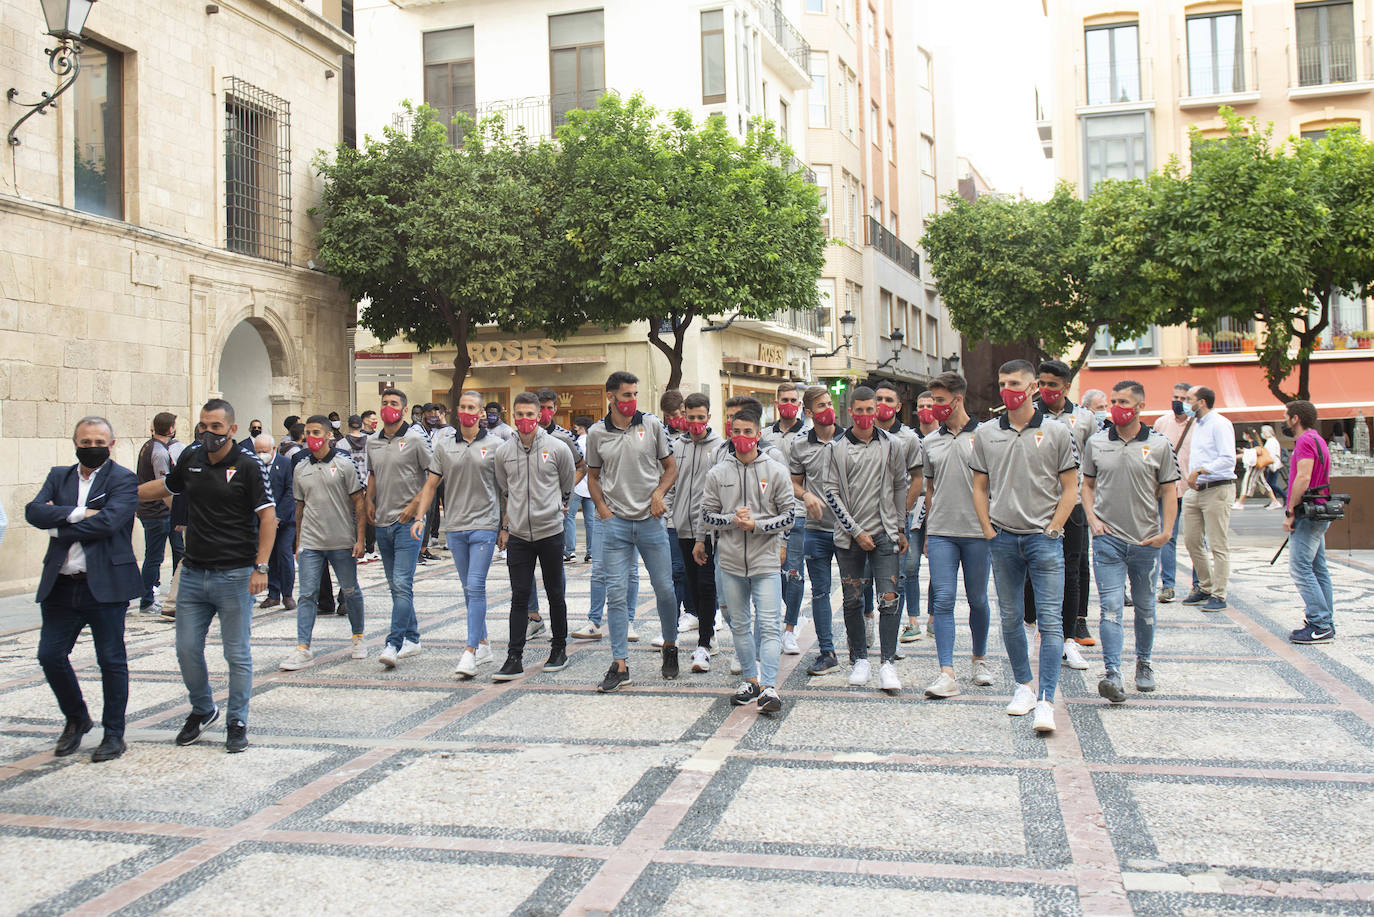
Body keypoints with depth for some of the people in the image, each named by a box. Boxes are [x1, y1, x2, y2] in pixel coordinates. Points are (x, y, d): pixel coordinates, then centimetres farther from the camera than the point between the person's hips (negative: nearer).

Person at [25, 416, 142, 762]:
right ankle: (76, 718, 29)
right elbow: (34, 511, -3)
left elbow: (109, 521, -19)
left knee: (111, 660, 4)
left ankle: (114, 733, 16)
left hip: (105, 586, -5)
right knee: (50, 655, 6)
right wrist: (76, 513, -17)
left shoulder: (123, 480, -3)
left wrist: (58, 525, -9)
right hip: (61, 587, 5)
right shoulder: (59, 476, 13)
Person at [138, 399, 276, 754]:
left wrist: (260, 567, -18)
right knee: (187, 650, 9)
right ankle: (202, 709, 32)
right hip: (193, 574, 5)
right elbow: (166, 486, 28)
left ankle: (238, 722, 17)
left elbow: (268, 516, -11)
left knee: (237, 654, 3)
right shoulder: (191, 458, 7)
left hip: (235, 577, -5)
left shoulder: (249, 466, -9)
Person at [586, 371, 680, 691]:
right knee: (616, 593, 0)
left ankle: (670, 647, 29)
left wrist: (660, 492, -8)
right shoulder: (596, 433, 4)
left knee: (664, 588, 5)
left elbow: (670, 467, 10)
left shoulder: (652, 425, 2)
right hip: (616, 522, 0)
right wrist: (601, 506, 0)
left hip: (650, 520, 0)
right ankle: (620, 665, 6)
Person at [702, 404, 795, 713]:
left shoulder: (775, 471, -1)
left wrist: (756, 525, -15)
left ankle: (769, 687, -8)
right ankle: (751, 679, 23)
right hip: (731, 562, 3)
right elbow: (707, 514, 7)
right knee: (740, 625, 11)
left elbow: (788, 515, -1)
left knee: (768, 625, -8)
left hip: (765, 561, -3)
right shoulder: (718, 473, 4)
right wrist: (732, 519, -12)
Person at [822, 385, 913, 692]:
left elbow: (901, 488, 11)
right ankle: (859, 659, 20)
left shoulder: (892, 445, 4)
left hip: (885, 533, 0)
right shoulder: (837, 447, 1)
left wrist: (900, 529, 9)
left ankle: (887, 663, -4)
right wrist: (856, 531, -7)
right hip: (849, 535, 0)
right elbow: (831, 492, -2)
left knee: (889, 599, -8)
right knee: (852, 601, 7)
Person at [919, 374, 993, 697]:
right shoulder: (929, 442, 10)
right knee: (943, 599, -6)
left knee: (978, 600, 9)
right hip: (941, 533, 2)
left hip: (977, 531, -2)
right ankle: (947, 673, -7)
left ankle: (980, 659, 30)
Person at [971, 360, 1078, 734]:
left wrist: (1052, 528, -6)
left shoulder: (1056, 432, 1)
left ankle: (1046, 700, -8)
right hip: (1002, 538, 3)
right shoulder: (985, 433, 7)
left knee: (1050, 619, -7)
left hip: (1044, 538, -3)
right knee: (1010, 618, 10)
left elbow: (1070, 488, 3)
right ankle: (1023, 686, 25)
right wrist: (988, 530, 3)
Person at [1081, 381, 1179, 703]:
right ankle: (1112, 674, -15)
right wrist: (1093, 519, -1)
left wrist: (1166, 531, -7)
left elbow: (1168, 492, 4)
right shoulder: (1095, 442, 4)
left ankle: (1143, 663, 32)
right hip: (1107, 538, 0)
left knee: (1144, 606, 14)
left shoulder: (1159, 445, 1)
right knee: (1111, 606, -10)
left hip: (1146, 540, 1)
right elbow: (1087, 485, 13)